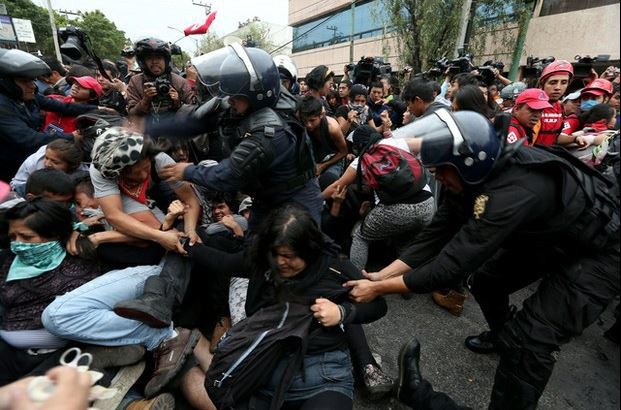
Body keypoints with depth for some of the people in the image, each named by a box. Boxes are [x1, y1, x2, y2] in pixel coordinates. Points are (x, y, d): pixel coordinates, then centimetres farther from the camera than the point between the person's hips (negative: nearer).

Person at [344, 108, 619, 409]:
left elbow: (453, 263, -37)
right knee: (484, 282, 15)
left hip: (597, 253, -8)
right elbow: (436, 235, -12)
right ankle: (502, 337, 44)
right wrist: (381, 275, -16)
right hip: (547, 237, 8)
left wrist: (379, 288, -28)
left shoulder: (511, 193, -40)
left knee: (530, 341, -16)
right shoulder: (476, 175, -14)